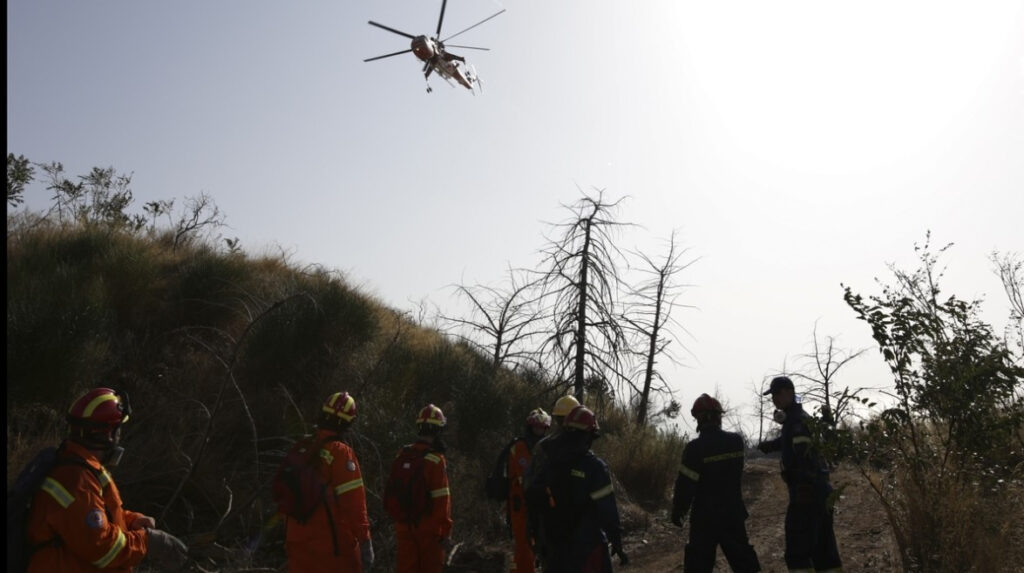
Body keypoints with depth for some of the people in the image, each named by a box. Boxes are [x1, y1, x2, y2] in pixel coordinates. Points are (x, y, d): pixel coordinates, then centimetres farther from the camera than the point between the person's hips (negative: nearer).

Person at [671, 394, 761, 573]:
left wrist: (678, 511, -3)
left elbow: (686, 483, -15)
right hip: (733, 512, 4)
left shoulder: (695, 447, -18)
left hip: (705, 516, -4)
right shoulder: (736, 441, -3)